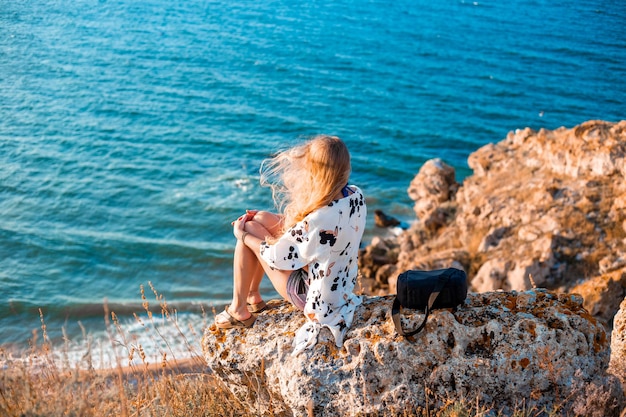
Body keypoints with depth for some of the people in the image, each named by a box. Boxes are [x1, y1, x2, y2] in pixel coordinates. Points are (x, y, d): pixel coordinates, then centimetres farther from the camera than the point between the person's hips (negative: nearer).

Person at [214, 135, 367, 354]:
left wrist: (243, 234, -2)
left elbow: (277, 257, -19)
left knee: (248, 230, 1)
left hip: (313, 294, -7)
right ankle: (253, 297, 32)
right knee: (262, 219, 14)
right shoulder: (356, 195, -14)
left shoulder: (317, 221, -38)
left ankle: (239, 311, 19)